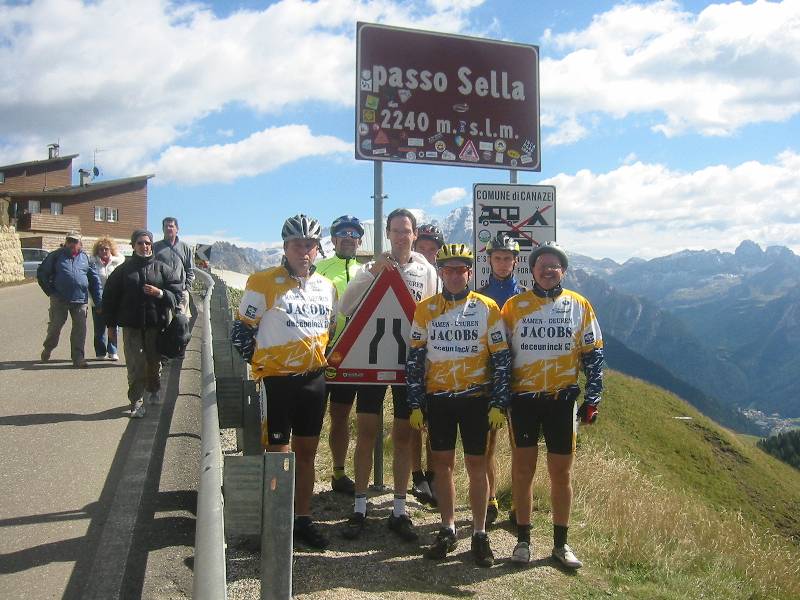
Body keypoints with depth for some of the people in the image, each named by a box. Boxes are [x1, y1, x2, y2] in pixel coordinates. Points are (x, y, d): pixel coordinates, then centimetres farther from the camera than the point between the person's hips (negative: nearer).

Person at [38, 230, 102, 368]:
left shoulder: (85, 257, 10)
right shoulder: (56, 256, 4)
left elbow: (95, 280, 12)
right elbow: (41, 273, 9)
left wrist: (98, 302, 6)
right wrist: (50, 291, 1)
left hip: (80, 300, 1)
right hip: (59, 300, -1)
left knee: (80, 328, -2)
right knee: (55, 326, 7)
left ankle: (78, 358, 4)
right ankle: (47, 349, 32)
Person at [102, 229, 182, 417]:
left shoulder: (162, 269, 4)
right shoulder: (123, 270, 5)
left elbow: (176, 293, 3)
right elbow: (110, 297, 8)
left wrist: (160, 293, -16)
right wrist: (111, 323, 4)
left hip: (156, 324, 1)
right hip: (131, 325, -1)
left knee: (154, 361, 13)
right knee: (135, 365, -5)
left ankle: (153, 391, 37)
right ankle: (136, 402, 0)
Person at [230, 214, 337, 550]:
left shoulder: (326, 287, 9)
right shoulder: (263, 283, -9)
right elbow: (241, 331, -4)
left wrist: (323, 360, 11)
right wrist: (261, 362, -4)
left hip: (313, 380, 5)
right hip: (277, 380, -5)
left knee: (306, 452, 13)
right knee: (278, 455, -1)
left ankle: (303, 519, 24)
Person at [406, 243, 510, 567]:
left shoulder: (487, 308, -2)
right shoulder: (425, 309, 3)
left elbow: (501, 358, -1)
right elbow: (415, 359, 5)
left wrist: (499, 404, -7)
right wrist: (415, 404, 1)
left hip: (476, 398, -2)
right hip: (438, 398, 2)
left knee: (476, 465, 4)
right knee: (442, 463, 8)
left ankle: (480, 534, 16)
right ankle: (448, 530, 21)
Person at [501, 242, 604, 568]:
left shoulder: (579, 306, 3)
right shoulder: (514, 306, 2)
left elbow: (593, 355, 5)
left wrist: (592, 399, -1)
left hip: (563, 398, 0)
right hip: (523, 398, 0)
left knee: (561, 472, 6)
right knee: (522, 469, 5)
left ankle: (560, 543, 19)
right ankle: (523, 539, 18)